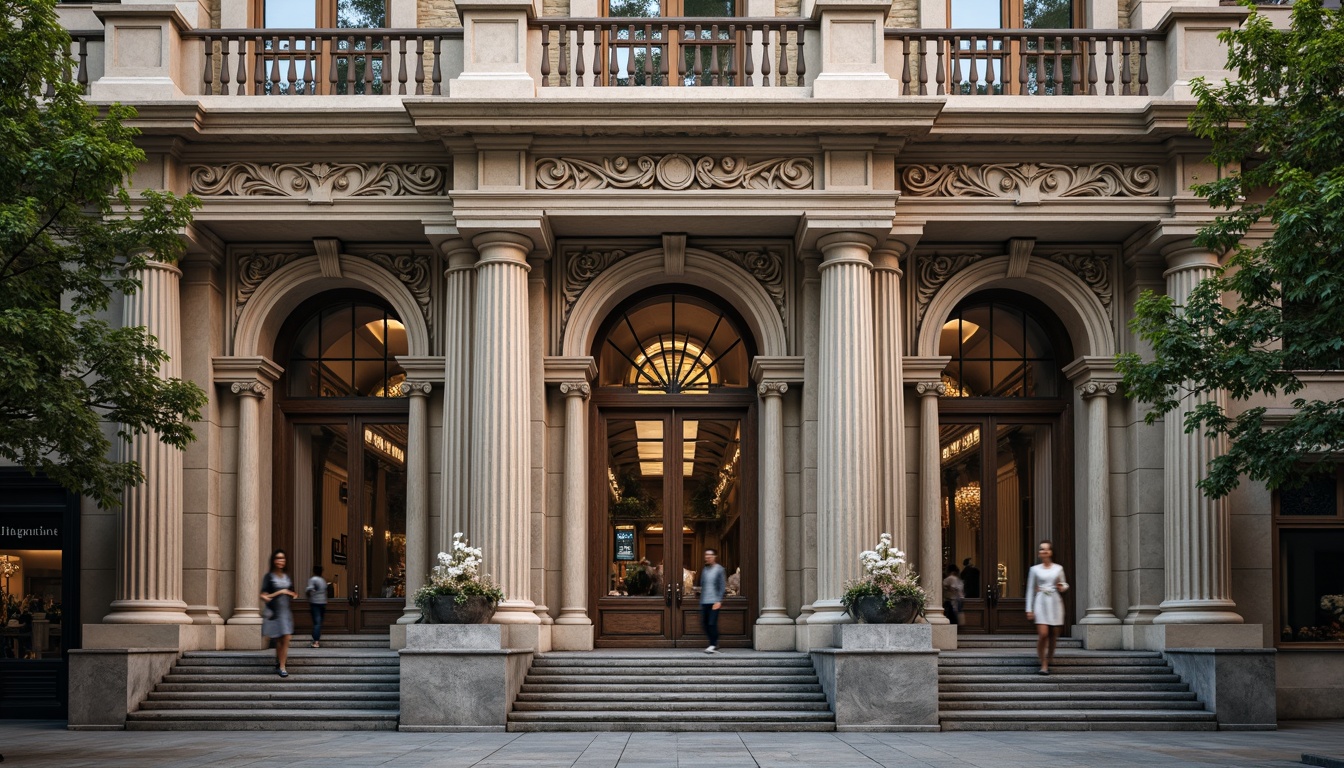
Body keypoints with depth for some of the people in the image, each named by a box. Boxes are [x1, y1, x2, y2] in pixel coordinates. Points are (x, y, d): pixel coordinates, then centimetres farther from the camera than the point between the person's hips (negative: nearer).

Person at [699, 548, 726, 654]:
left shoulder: (719, 569, -2)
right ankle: (714, 644, 17)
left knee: (712, 623, -11)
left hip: (714, 601, -6)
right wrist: (701, 601, 14)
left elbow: (723, 586, -5)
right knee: (704, 623, 5)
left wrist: (719, 601, -13)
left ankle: (713, 645, -2)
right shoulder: (704, 570, 15)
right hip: (704, 601, 6)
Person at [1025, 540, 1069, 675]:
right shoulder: (1035, 569, 4)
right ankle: (1044, 665, -8)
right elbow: (1030, 589, 7)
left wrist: (1063, 587, -4)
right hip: (1041, 602, -2)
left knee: (1054, 634, 6)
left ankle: (1049, 656, 30)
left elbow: (1064, 584, 21)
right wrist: (1029, 609, 2)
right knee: (1043, 634, -14)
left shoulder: (1058, 568, 8)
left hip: (1055, 602, 2)